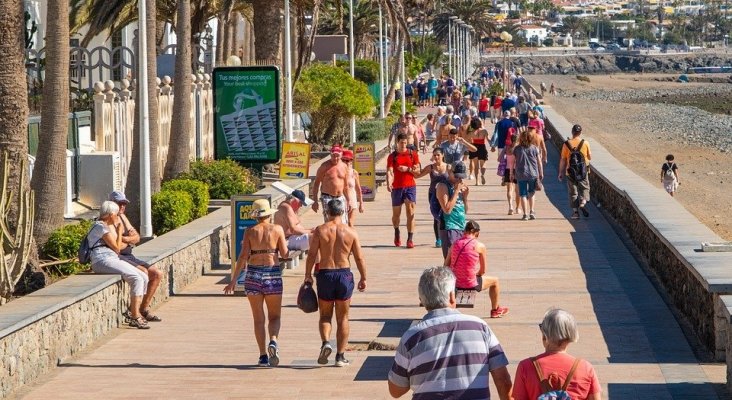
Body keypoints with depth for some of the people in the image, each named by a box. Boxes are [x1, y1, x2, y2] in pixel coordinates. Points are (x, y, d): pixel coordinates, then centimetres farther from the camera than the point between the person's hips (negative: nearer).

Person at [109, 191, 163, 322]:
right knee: (143, 272, -28)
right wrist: (129, 240, -4)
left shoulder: (122, 217, 18)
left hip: (129, 257, 10)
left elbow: (137, 238, 12)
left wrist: (124, 239, -9)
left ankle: (144, 309, 7)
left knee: (157, 273, 2)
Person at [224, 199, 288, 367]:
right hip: (273, 274, 0)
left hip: (253, 274, 0)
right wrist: (286, 244, 21)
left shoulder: (250, 231, 0)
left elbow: (243, 257, -5)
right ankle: (273, 341, -20)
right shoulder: (277, 229, 0)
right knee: (274, 316, 9)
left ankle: (263, 356, 4)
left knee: (258, 318, 8)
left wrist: (234, 280, -1)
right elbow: (285, 254, -1)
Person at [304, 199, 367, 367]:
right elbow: (359, 258, 1)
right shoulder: (350, 232, 0)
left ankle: (326, 342, -12)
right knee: (343, 318, 9)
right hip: (344, 274, 0)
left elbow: (312, 255, -8)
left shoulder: (320, 230, -3)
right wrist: (363, 278, 11)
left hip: (325, 274, 0)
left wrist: (308, 275, 1)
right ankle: (340, 356, 8)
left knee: (325, 315, 14)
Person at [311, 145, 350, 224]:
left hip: (340, 198, 5)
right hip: (327, 197, -5)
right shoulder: (325, 166, -6)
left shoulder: (344, 167, 8)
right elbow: (316, 183, -2)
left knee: (343, 223, 1)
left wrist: (348, 200, 18)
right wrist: (314, 201, -7)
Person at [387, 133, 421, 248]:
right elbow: (389, 171, -11)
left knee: (410, 213, -10)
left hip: (410, 187, 0)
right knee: (396, 214, 10)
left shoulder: (413, 154, 4)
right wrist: (389, 183, -29)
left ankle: (410, 239, -11)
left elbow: (418, 170, 4)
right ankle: (397, 233, 38)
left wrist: (407, 169, -14)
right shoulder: (392, 156, 1)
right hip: (397, 187, 0)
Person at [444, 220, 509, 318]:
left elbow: (446, 266, 5)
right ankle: (495, 310, 40)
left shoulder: (455, 244, 2)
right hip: (471, 284, -4)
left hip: (454, 284, 4)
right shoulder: (480, 246, -9)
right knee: (495, 280, 24)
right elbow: (482, 271, -3)